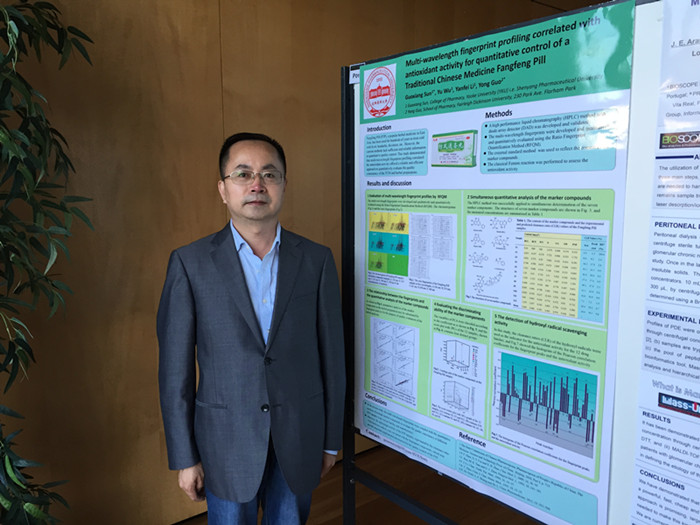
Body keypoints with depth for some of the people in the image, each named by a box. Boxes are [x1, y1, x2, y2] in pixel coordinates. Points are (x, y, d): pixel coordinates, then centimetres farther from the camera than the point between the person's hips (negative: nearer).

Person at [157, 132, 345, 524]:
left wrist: (331, 440, 4)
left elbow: (332, 354, 0)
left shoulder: (317, 260, -4)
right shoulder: (190, 263, -8)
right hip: (227, 441, -1)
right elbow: (175, 369, -5)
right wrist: (184, 458, -3)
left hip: (299, 437, 2)